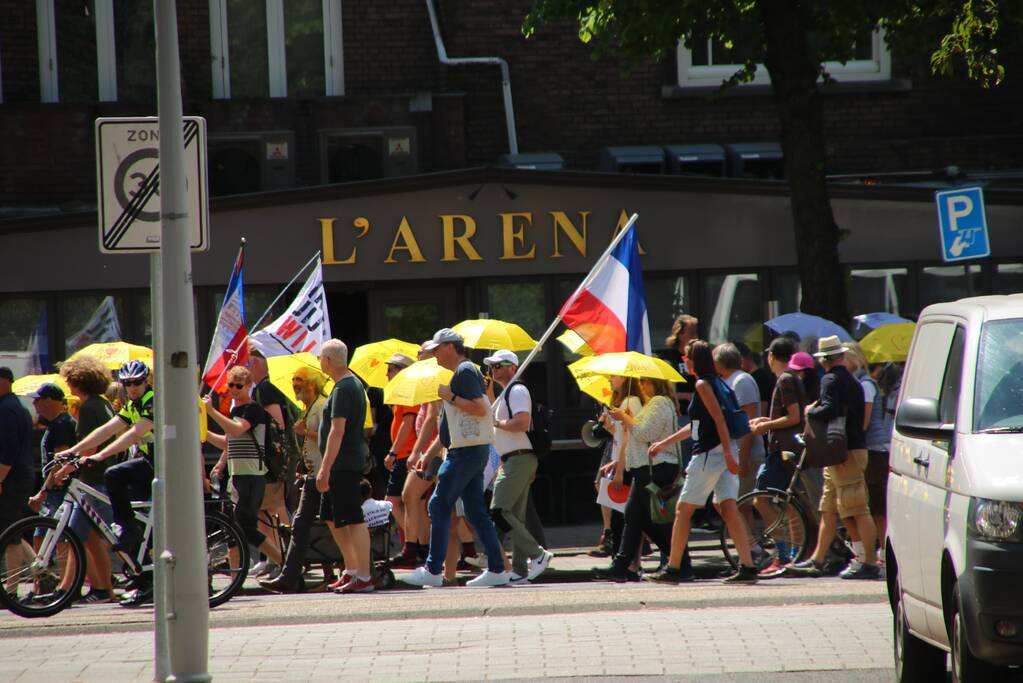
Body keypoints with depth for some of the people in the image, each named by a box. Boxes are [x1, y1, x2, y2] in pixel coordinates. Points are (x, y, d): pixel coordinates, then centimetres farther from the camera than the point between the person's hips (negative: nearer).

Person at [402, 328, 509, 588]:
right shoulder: (463, 372, 21)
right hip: (472, 451, 10)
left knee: (439, 506, -7)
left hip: (465, 452, -10)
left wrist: (449, 396, -17)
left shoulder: (465, 372, -11)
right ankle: (496, 569, 6)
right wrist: (429, 454, 27)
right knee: (476, 511, 8)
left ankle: (433, 571, -6)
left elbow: (479, 408, -23)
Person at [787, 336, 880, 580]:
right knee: (829, 510, 12)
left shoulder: (831, 380, -12)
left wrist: (811, 411, -9)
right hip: (853, 448, 9)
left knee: (858, 510, -8)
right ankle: (817, 561, 16)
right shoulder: (852, 381, 16)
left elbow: (830, 410, -26)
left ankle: (870, 562, -9)